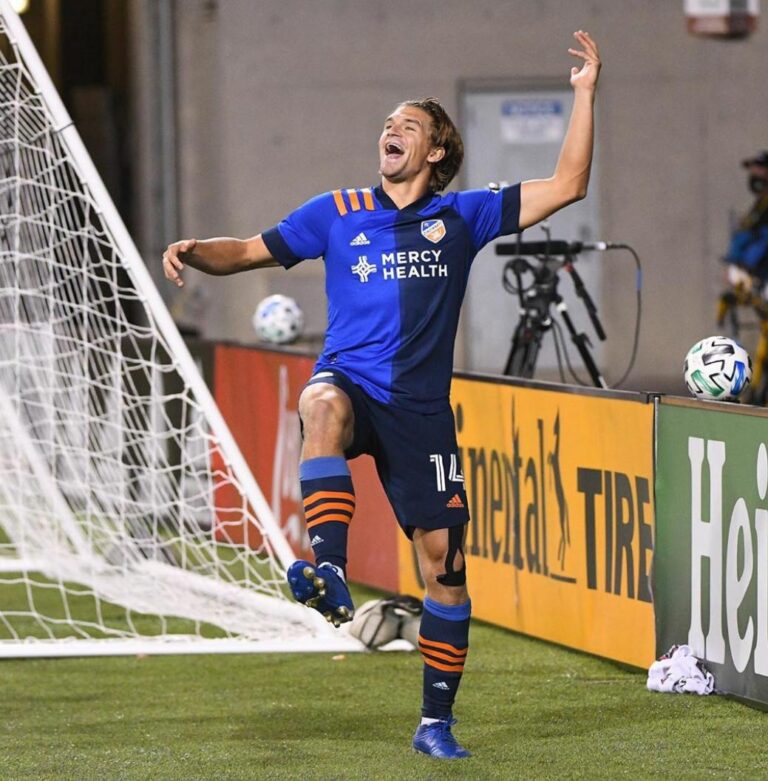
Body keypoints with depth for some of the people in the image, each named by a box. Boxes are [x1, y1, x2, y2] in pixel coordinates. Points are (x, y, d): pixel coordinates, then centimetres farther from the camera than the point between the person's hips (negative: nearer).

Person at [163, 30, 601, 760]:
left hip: (421, 408, 1)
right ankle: (328, 570, -51)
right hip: (351, 382, -1)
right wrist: (192, 250, -5)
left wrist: (584, 94, 3)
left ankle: (436, 720, 10)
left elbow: (565, 185, 8)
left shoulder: (462, 216, 10)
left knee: (442, 562, -2)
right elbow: (251, 251, 15)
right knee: (324, 406, -40)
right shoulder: (336, 213, 10)